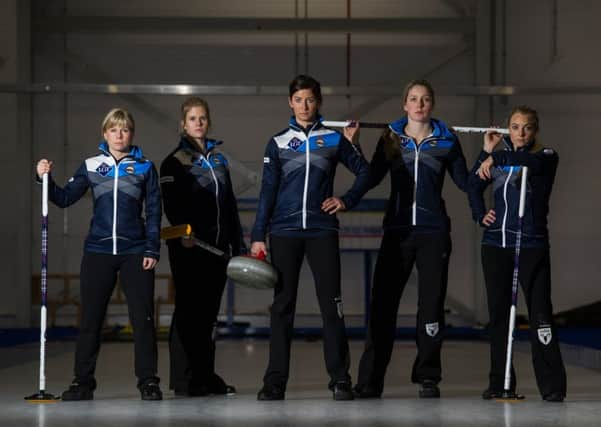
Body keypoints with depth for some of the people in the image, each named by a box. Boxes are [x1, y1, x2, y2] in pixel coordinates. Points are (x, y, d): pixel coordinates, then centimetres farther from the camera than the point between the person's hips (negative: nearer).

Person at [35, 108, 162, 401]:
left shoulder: (144, 167, 5)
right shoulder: (91, 166, 7)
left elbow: (153, 212, 4)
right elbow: (65, 198, 4)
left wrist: (152, 250, -3)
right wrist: (46, 179, -12)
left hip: (135, 253, -1)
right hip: (97, 252, 1)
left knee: (143, 319, -2)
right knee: (90, 319, 3)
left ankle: (148, 382, 5)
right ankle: (82, 382, 10)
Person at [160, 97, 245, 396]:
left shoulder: (218, 159, 17)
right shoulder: (175, 161, -2)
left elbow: (230, 205, 19)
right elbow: (171, 203, -15)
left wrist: (238, 245, 16)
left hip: (217, 246, 6)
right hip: (188, 248, -6)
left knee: (209, 312, 9)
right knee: (188, 310, -5)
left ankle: (206, 377, 14)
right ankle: (185, 380, -2)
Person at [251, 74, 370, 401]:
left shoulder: (333, 139, 8)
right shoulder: (278, 143, 9)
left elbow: (364, 171, 16)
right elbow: (267, 191, 6)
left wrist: (347, 200, 2)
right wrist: (258, 236, 1)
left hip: (322, 230, -1)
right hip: (284, 232, 1)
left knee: (331, 304, -4)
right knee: (282, 306, 1)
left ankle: (340, 379, 1)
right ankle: (275, 382, 4)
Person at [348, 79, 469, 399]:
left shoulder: (446, 140, 6)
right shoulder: (390, 138, 7)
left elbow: (465, 182, 8)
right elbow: (371, 179, 3)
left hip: (433, 232, 0)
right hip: (397, 230, 0)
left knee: (431, 304, 1)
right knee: (383, 303, -3)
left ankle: (428, 378, 11)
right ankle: (370, 380, 0)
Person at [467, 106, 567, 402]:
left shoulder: (546, 157, -2)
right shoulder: (501, 158, 11)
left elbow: (530, 161, -27)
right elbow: (473, 185, 21)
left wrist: (495, 159, -29)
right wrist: (480, 214, 3)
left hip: (531, 244, -5)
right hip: (495, 244, 5)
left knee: (540, 311, -9)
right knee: (498, 313, 7)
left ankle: (552, 385, -8)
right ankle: (499, 382, 14)